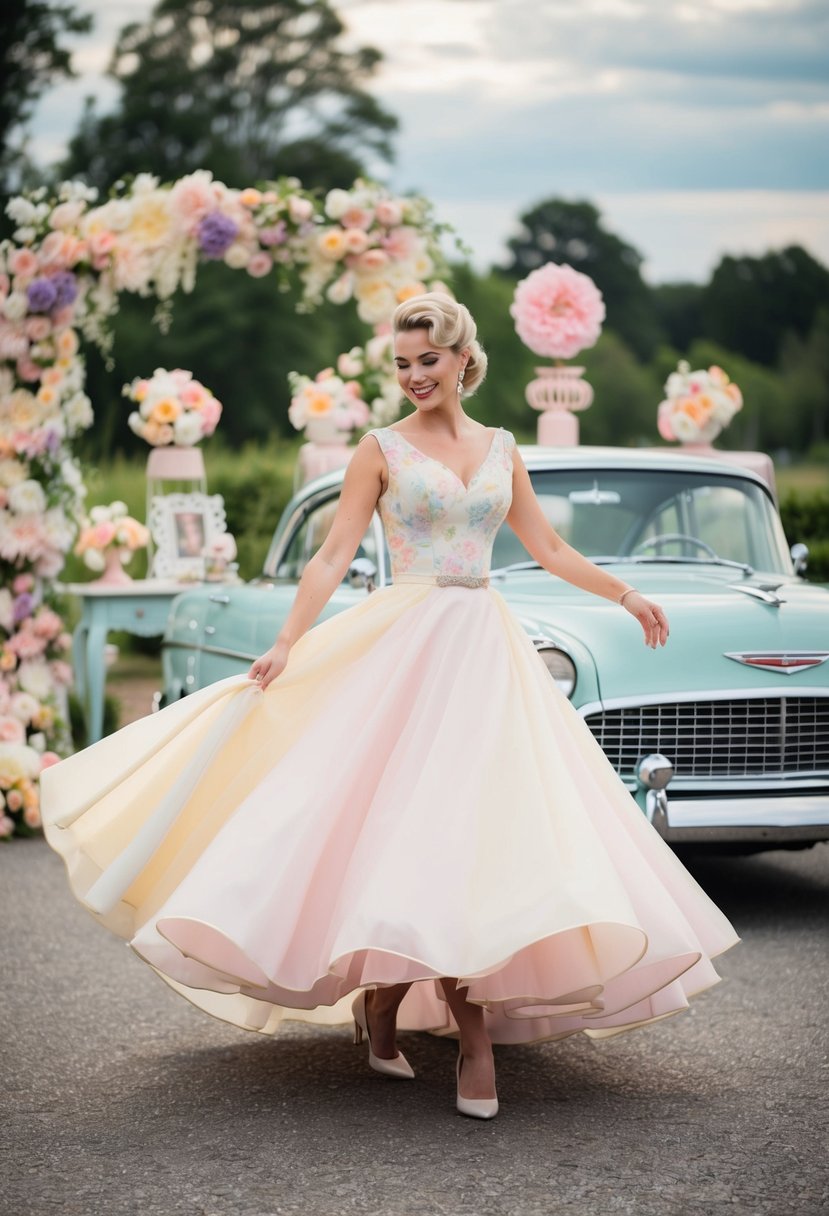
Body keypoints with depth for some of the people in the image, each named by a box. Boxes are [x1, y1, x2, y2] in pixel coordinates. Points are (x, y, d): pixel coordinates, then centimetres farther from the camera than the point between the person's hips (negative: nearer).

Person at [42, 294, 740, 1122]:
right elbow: (333, 557, -4)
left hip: (486, 646, 4)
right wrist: (286, 646, -14)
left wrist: (626, 597, 20)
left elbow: (547, 549, 20)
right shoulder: (382, 449, 1)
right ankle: (472, 1031, 1)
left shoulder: (501, 449, 13)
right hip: (409, 644, -4)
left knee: (481, 816, -2)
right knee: (418, 814, -8)